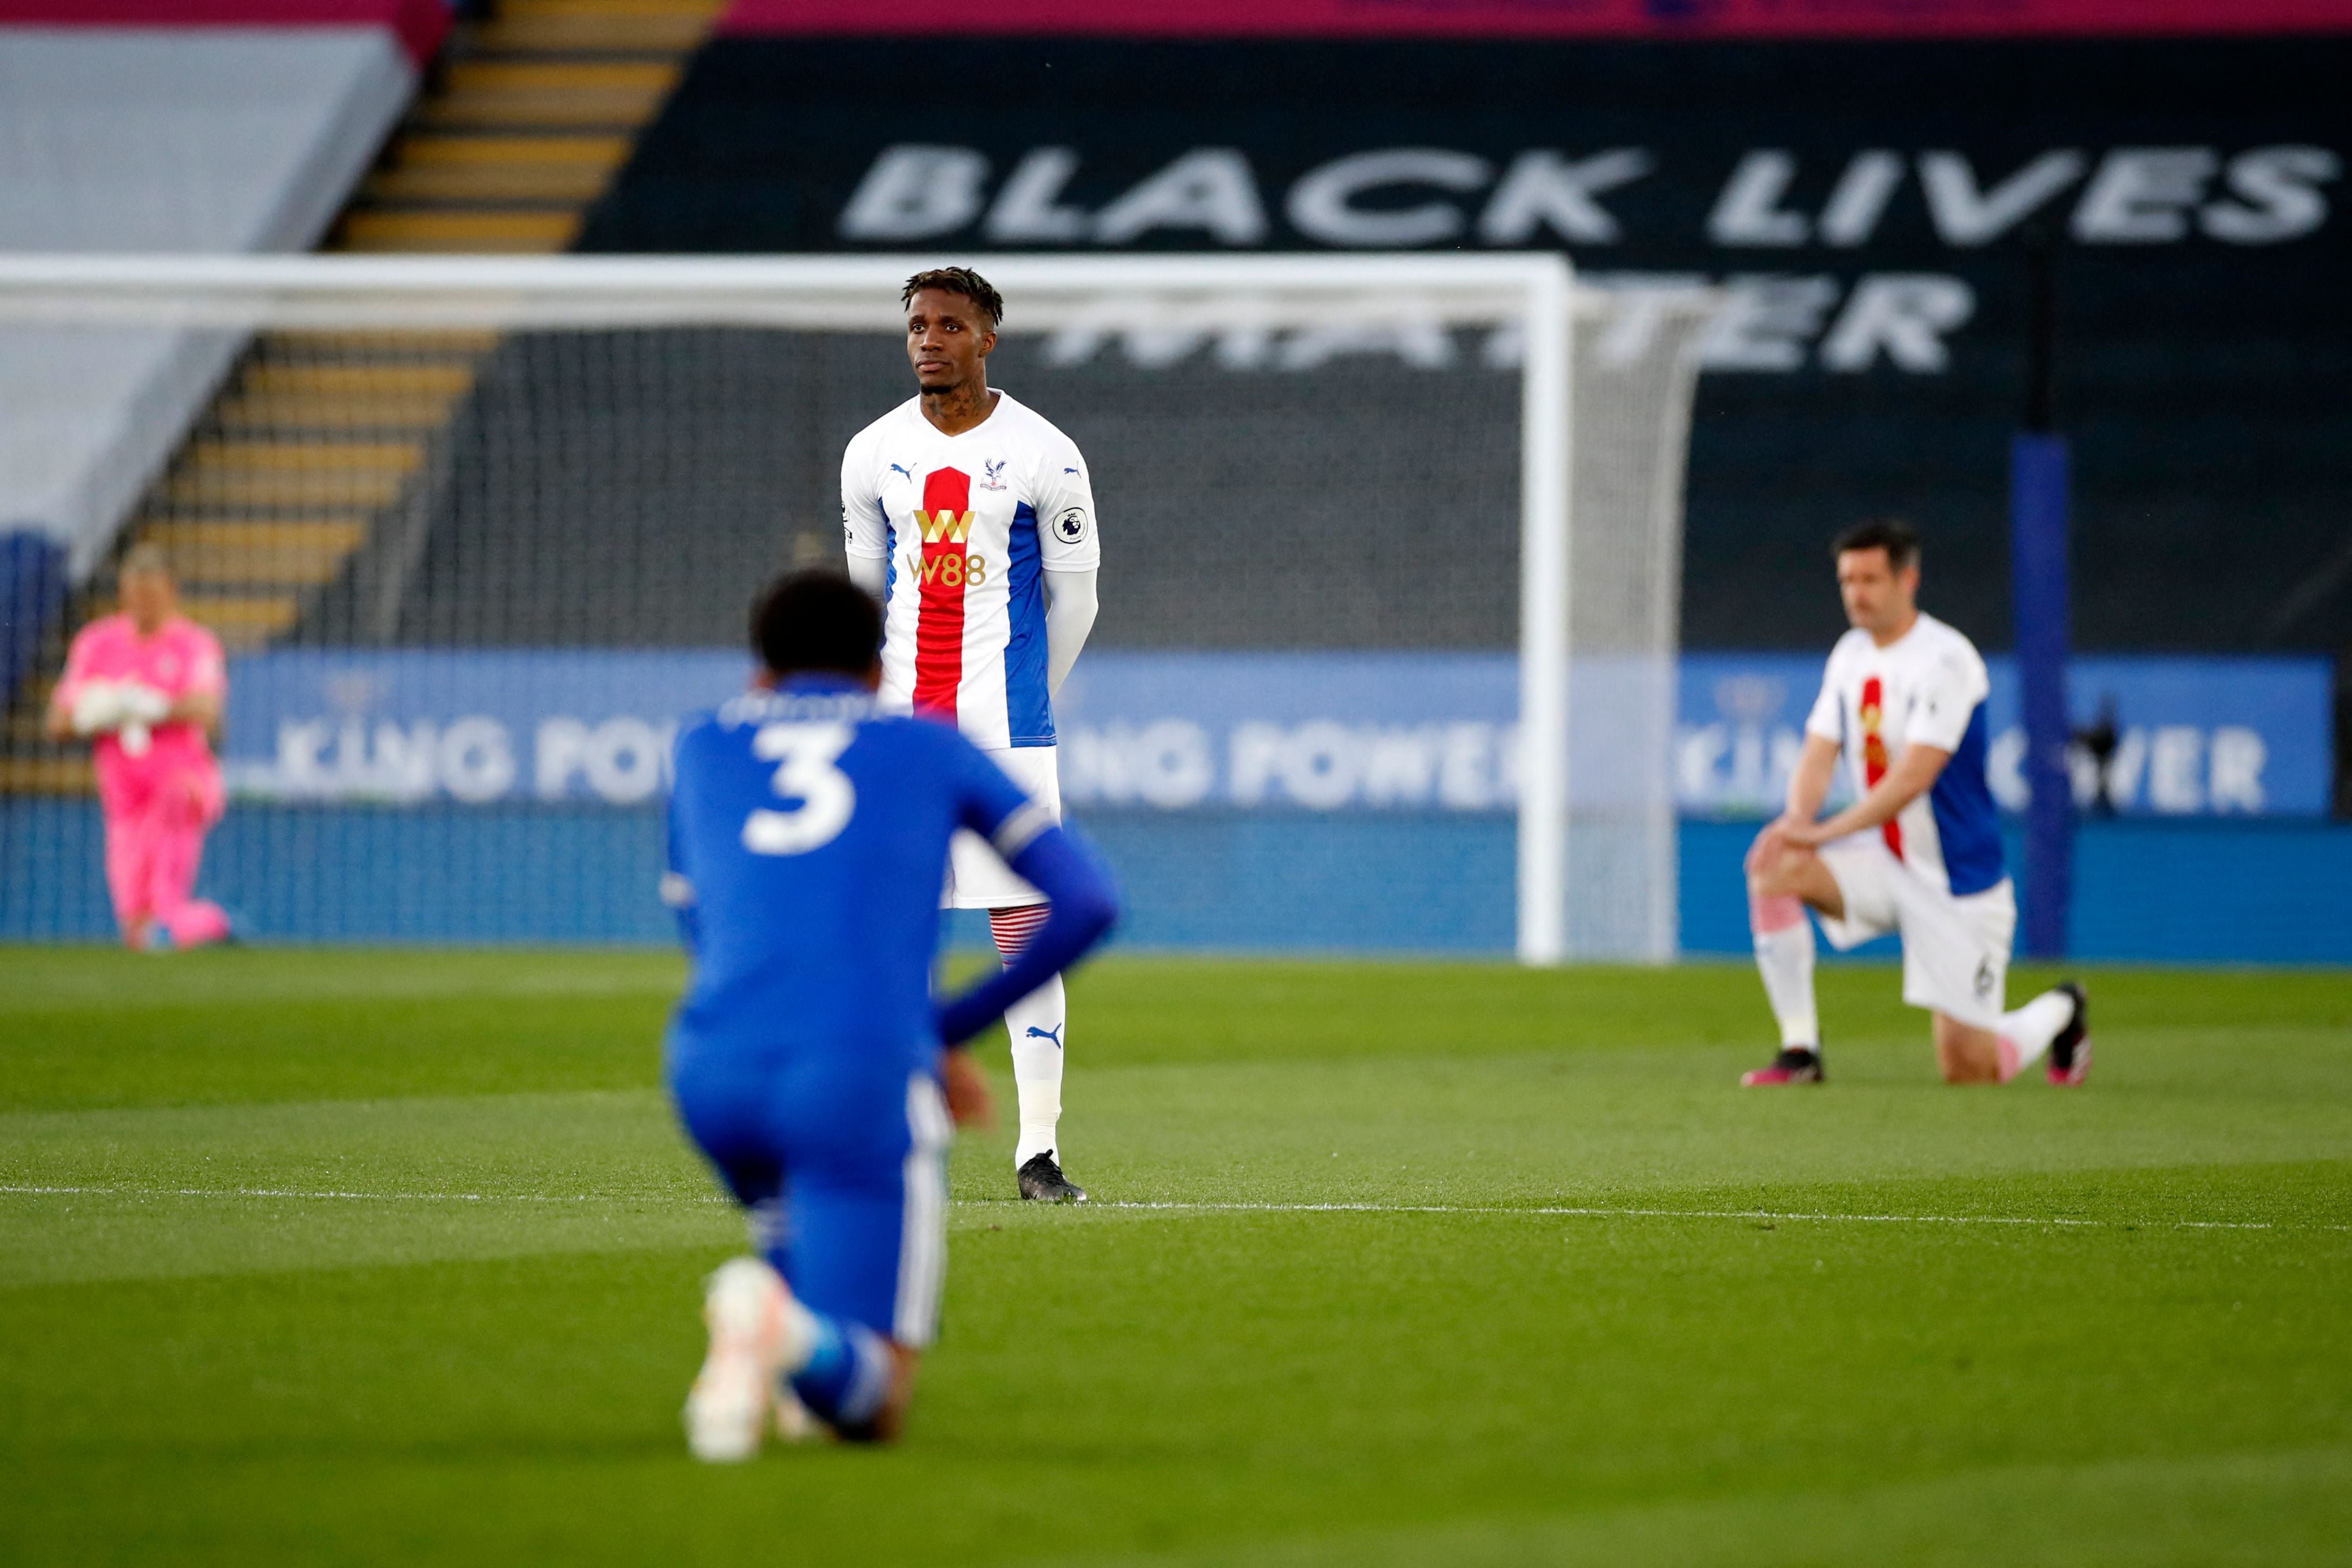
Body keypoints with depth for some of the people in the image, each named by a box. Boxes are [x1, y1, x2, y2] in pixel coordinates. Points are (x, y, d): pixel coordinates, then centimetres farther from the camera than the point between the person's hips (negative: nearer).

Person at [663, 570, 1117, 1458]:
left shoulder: (701, 749, 25)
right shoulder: (935, 750, 20)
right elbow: (1089, 904, 14)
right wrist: (954, 1026, 21)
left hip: (709, 1074, 3)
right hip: (862, 1083, -3)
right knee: (871, 1410, -1)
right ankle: (800, 1338, -35)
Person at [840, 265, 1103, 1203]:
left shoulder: (1043, 458, -3)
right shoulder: (873, 455, 7)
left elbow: (1073, 599, 6)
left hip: (1005, 733, -3)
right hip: (898, 728, 3)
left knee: (1025, 932, -6)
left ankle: (1038, 1151, -2)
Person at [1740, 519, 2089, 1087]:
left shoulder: (1945, 660, -18)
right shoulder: (1851, 655, 5)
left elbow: (1915, 776, -26)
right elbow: (1819, 757, 0)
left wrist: (1826, 832, -32)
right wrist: (1796, 821, -21)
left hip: (1955, 881, -6)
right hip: (1881, 862, 6)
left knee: (1967, 1069, -6)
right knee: (1774, 868, -23)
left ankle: (2059, 1012, 29)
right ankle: (1800, 1050, -17)